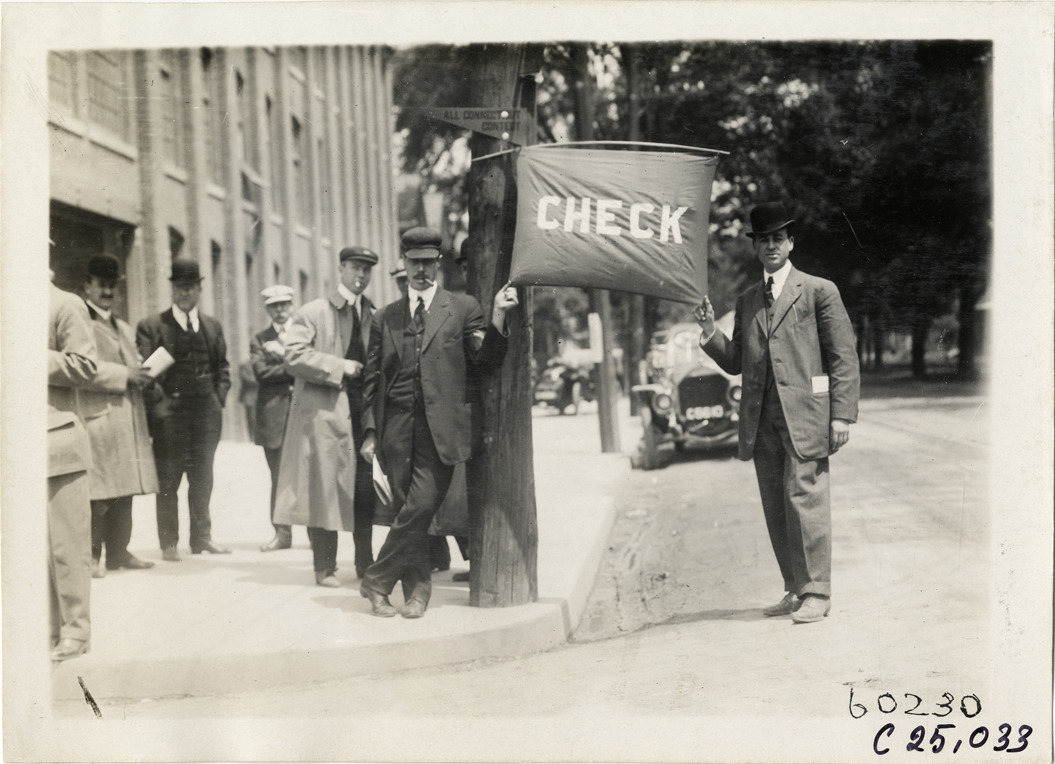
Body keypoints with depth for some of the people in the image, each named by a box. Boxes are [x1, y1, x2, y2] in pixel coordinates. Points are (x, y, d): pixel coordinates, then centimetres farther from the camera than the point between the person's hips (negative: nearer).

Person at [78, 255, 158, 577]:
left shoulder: (124, 329, 27)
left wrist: (142, 375, 7)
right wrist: (124, 375, -15)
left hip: (128, 415, 8)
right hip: (98, 417, -8)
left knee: (125, 491, 8)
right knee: (98, 493, -10)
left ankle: (118, 551, 14)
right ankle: (91, 556, -4)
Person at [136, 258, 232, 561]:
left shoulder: (213, 327, 14)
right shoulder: (151, 326, 0)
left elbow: (222, 368, 17)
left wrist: (219, 399, 5)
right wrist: (160, 400, -14)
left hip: (206, 413, 4)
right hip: (169, 414, -4)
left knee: (203, 479, 10)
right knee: (168, 480, 0)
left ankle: (202, 537, 19)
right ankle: (169, 543, 6)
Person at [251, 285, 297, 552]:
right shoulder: (260, 339, 13)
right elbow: (261, 372, -3)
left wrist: (284, 355, -8)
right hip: (274, 415, 1)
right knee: (279, 477, 2)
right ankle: (282, 533, 9)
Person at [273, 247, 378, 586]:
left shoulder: (375, 315, 15)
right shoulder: (313, 312, 1)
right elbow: (295, 356, -10)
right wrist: (339, 367, -13)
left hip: (363, 410, 4)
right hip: (324, 411, -4)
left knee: (365, 488, 4)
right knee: (325, 487, -2)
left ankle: (365, 563, 15)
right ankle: (325, 567, 6)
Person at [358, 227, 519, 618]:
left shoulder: (463, 308, 8)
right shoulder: (384, 318, 14)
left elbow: (484, 362, 3)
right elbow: (373, 379, 14)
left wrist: (498, 318, -11)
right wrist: (370, 432, 6)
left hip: (440, 428, -2)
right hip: (397, 428, 2)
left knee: (420, 508, -11)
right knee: (408, 511, 4)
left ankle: (377, 580, 2)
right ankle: (417, 589, 16)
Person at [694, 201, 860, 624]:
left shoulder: (819, 291, 4)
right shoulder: (746, 301, 18)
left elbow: (844, 357, 0)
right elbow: (735, 363, 18)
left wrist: (841, 415, -8)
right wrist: (710, 333, 0)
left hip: (803, 417, -5)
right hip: (761, 422, 5)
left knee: (804, 500, -8)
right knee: (775, 508, 7)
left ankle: (816, 593, 0)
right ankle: (795, 590, 16)